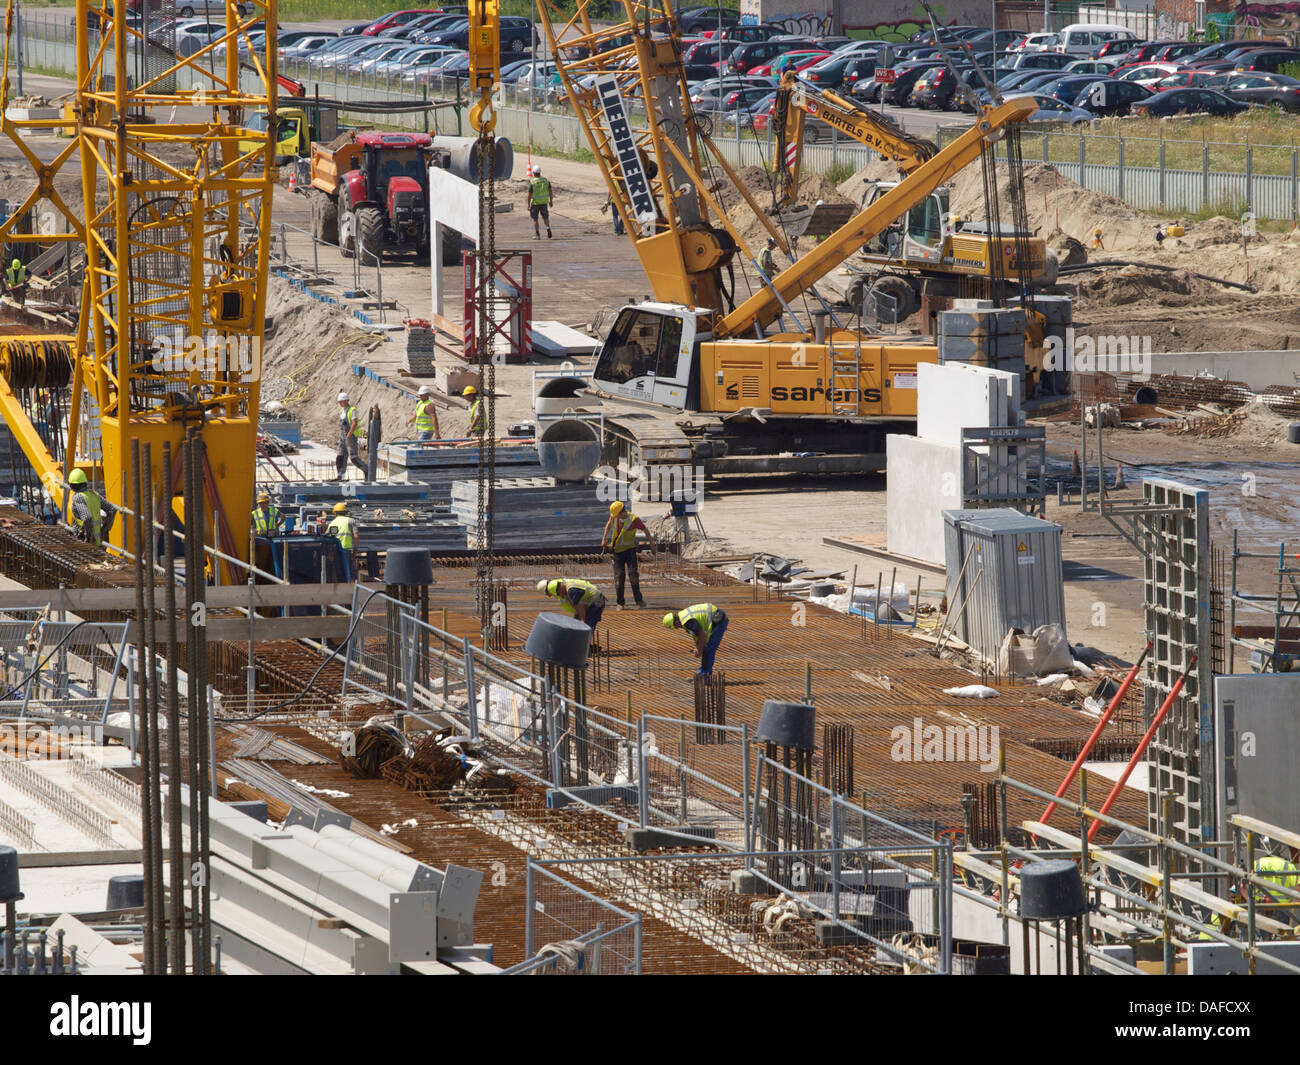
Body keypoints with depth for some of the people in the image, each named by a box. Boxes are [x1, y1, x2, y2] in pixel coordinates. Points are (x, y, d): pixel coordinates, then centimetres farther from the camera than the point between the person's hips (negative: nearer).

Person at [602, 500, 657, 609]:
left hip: (630, 550, -3)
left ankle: (638, 600, -2)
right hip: (617, 550, 3)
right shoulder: (614, 517, -3)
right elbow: (608, 525, 18)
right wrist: (604, 539, 19)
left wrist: (652, 543, -3)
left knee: (633, 574, -9)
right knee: (619, 576, 0)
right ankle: (620, 602, 6)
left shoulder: (633, 519, -14)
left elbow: (645, 530, -3)